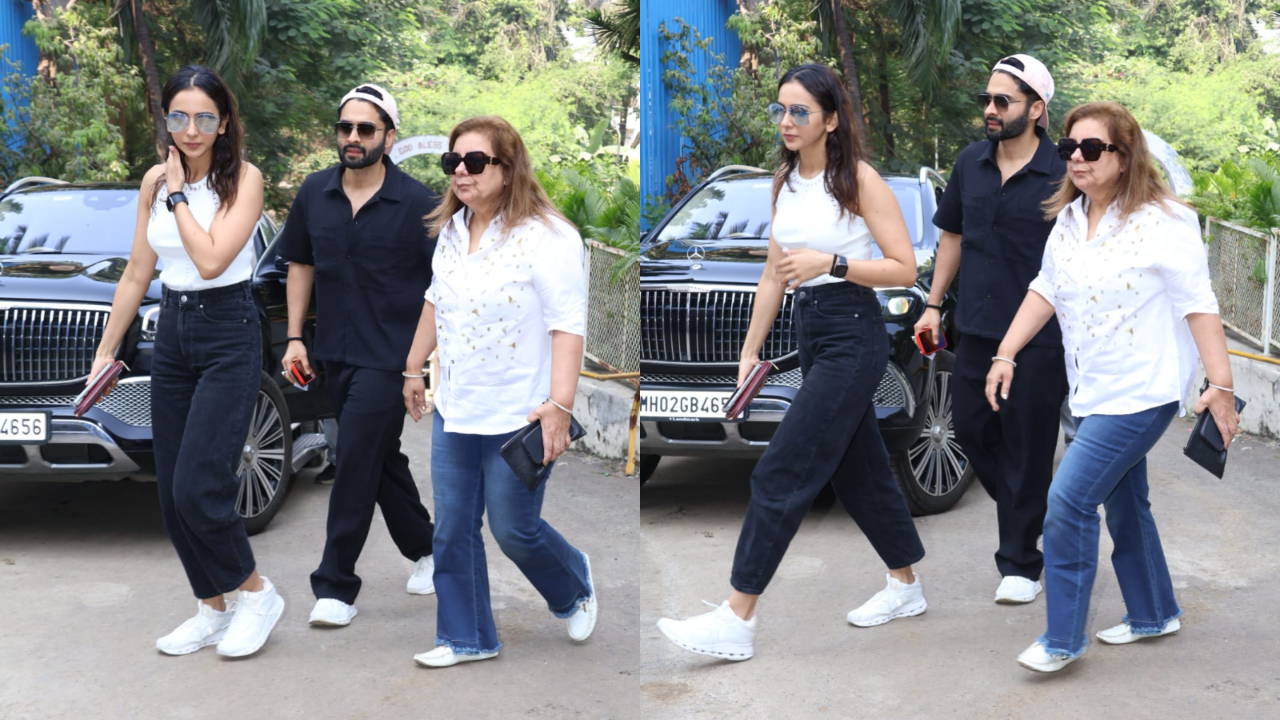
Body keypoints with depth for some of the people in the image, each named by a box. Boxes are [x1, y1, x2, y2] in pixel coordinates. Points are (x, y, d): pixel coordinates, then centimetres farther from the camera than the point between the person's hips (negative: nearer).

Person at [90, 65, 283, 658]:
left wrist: (179, 194, -11)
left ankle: (256, 594, 8)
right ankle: (213, 610, 22)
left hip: (229, 338, -6)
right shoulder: (154, 181, 8)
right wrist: (105, 351, 14)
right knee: (172, 496, 7)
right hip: (172, 335, 6)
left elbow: (211, 259, -20)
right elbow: (137, 275, 12)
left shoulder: (243, 179, -8)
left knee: (198, 488, -13)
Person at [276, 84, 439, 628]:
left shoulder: (417, 203, -9)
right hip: (336, 352, 5)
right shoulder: (314, 193, 3)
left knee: (355, 460, -7)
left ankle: (336, 585, 2)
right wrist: (295, 337, 9)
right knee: (382, 459, 16)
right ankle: (425, 548, 37)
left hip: (389, 355, -5)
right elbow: (301, 264, 14)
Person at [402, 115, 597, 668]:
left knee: (515, 530, 5)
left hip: (518, 416, -7)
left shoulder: (546, 237, -17)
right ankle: (466, 638, 25)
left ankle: (575, 588, 36)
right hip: (454, 411, 7)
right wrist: (414, 368, 23)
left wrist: (559, 405, -27)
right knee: (452, 531, 9)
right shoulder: (452, 231, 7)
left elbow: (568, 325, -20)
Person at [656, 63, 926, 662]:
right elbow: (774, 275, 14)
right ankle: (906, 587, 34)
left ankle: (737, 621, -8)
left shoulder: (858, 179, -11)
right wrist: (750, 350, 11)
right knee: (857, 468, 17)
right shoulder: (785, 181, 9)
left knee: (782, 472, -11)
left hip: (853, 336, -8)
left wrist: (830, 262, -23)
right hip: (811, 333, 8)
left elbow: (905, 269, -12)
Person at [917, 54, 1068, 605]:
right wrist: (933, 305, 14)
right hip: (977, 329, 6)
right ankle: (1027, 514, 36)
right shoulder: (971, 163, 6)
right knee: (971, 428, 12)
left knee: (1027, 448, 2)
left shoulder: (1061, 176, -10)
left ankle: (1021, 563, 15)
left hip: (1039, 338, -5)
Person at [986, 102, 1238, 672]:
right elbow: (1045, 291, 15)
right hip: (1093, 391, 8)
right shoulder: (1068, 222, 8)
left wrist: (1221, 385, -19)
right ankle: (1153, 614, 36)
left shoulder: (1162, 223, -14)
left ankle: (1063, 640, -3)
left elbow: (1198, 306, -16)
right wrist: (1006, 355, 10)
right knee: (1123, 504, 18)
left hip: (1142, 392, -8)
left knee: (1069, 501, -14)